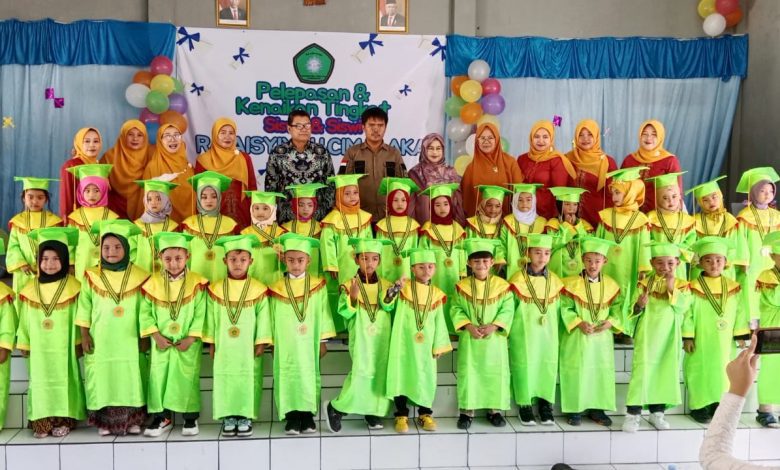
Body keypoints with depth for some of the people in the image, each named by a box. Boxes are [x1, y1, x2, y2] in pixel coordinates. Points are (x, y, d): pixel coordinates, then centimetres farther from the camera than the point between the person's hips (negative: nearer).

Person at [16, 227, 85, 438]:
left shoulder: (73, 287, -6)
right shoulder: (30, 289, 3)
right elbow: (25, 320, 8)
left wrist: (78, 342, -2)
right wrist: (24, 344, 9)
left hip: (63, 347, -3)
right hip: (39, 348, 3)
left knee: (64, 380, 3)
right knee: (40, 381, 6)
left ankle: (64, 420, 9)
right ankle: (41, 422, 11)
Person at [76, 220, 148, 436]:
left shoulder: (139, 276, 1)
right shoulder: (92, 277, 1)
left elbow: (145, 310, 4)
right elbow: (84, 308, 3)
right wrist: (84, 335, -1)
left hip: (128, 341, 0)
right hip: (100, 341, 0)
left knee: (130, 377, 1)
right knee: (103, 378, 1)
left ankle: (132, 420, 10)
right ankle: (104, 422, 9)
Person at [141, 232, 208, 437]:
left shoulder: (196, 282, -8)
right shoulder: (154, 283, -3)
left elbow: (200, 314, -9)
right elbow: (145, 312, -2)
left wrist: (190, 338, -14)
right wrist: (156, 336, -11)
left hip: (188, 344, -2)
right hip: (161, 343, 2)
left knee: (187, 379, 2)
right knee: (159, 377, 4)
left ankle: (190, 417, 16)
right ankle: (161, 416, 18)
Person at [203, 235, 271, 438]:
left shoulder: (258, 289, -3)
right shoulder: (216, 289, 2)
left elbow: (263, 318, -2)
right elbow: (211, 318, 6)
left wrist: (261, 343, -4)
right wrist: (211, 343, 5)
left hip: (248, 349, -1)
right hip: (224, 348, 2)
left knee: (248, 381, 1)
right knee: (225, 380, 4)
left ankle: (245, 417, 11)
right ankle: (228, 417, 15)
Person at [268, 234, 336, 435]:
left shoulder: (317, 285, 3)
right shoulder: (277, 288, 3)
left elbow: (324, 314, 5)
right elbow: (273, 317, 7)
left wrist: (323, 340, 3)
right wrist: (273, 343, 5)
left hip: (309, 344, 0)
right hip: (285, 345, 0)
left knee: (309, 376, 2)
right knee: (288, 377, -1)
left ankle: (307, 415, 11)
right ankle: (291, 417, 6)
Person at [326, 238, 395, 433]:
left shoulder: (385, 285, 6)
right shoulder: (349, 285, -3)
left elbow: (389, 307, -9)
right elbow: (344, 313, -8)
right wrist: (352, 297, -23)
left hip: (382, 338, 4)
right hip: (360, 338, -4)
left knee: (380, 372, 4)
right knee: (362, 371, -14)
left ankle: (373, 411, 19)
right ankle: (336, 408, 1)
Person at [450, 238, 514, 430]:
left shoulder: (501, 285, -2)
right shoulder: (462, 286, -1)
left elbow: (507, 309, -5)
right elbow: (456, 309, -2)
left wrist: (493, 326, -17)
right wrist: (468, 326, -15)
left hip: (494, 339, 0)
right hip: (469, 339, 0)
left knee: (496, 372, 6)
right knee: (468, 372, 4)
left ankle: (495, 409, 21)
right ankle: (467, 410, 14)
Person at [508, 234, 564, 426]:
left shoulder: (555, 280, 4)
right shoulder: (518, 280, -6)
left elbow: (558, 310, 9)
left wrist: (557, 332, 6)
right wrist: (510, 334, -3)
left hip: (548, 334, 3)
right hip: (524, 335, -3)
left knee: (548, 366, 4)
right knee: (525, 366, 0)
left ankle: (545, 406, 17)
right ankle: (525, 406, 12)